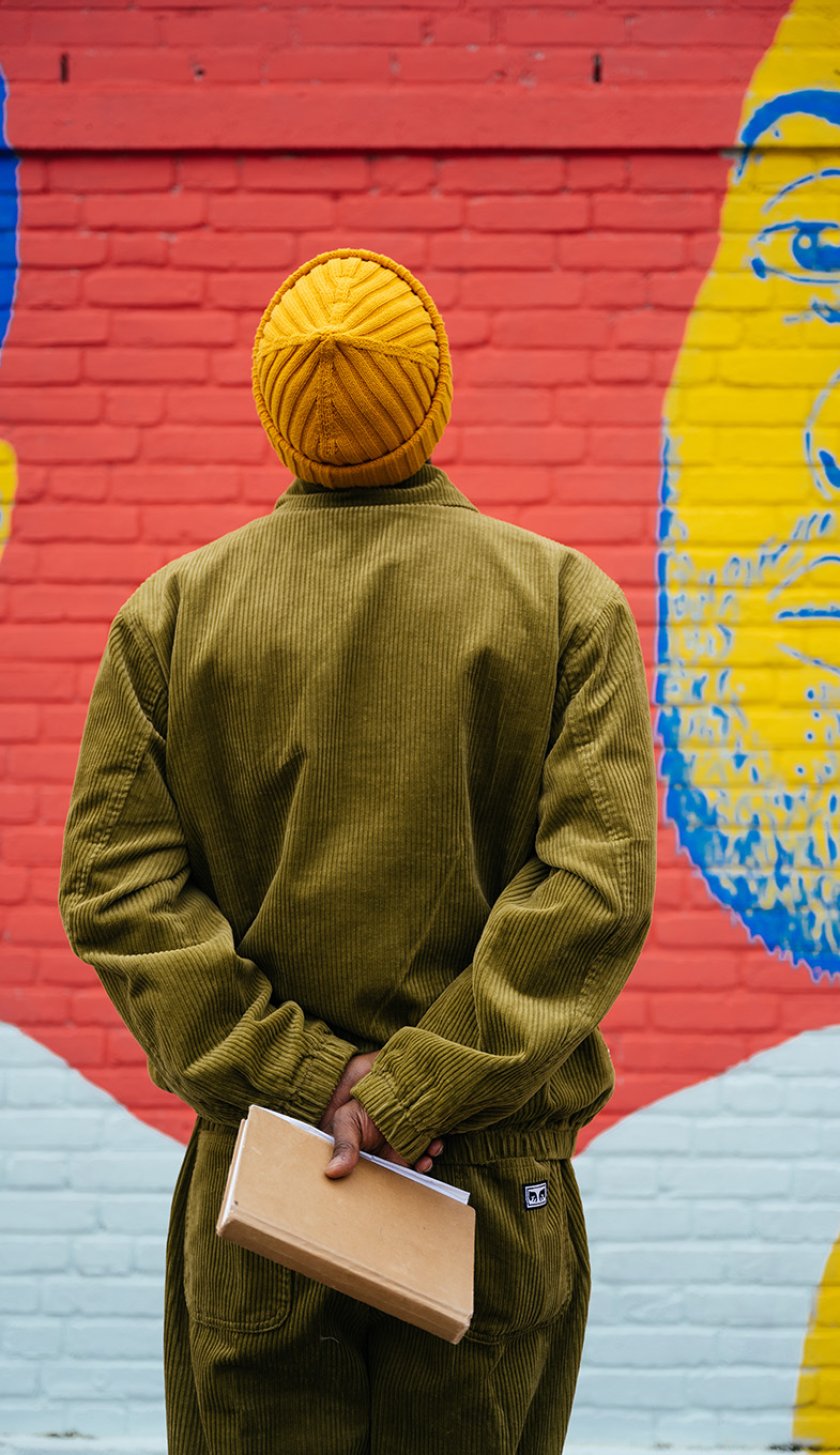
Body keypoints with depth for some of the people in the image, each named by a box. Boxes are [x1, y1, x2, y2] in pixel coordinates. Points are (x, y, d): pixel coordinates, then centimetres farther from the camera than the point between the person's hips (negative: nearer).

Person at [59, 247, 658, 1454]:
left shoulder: (172, 615, 1)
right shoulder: (568, 603, -1)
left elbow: (119, 883, -7)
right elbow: (600, 880, -12)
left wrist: (298, 1073, -10)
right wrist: (419, 1087, -15)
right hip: (497, 1183, 0)